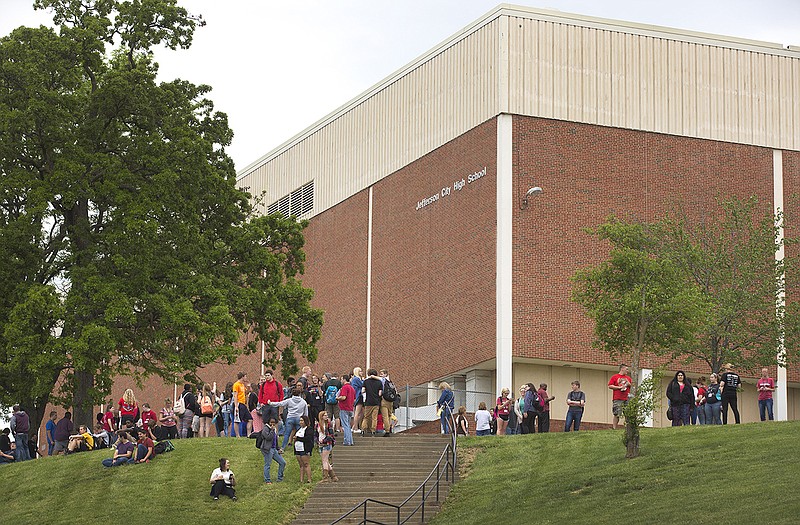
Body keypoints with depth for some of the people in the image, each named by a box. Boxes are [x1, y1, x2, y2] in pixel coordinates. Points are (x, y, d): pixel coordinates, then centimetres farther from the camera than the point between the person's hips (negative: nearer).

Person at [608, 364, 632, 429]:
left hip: (627, 399, 4)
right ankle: (614, 428, -2)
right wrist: (619, 387, -11)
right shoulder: (614, 377, 4)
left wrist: (629, 384, -1)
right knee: (616, 415, -6)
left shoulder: (628, 378, 18)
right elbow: (610, 386, -4)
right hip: (617, 399, -4)